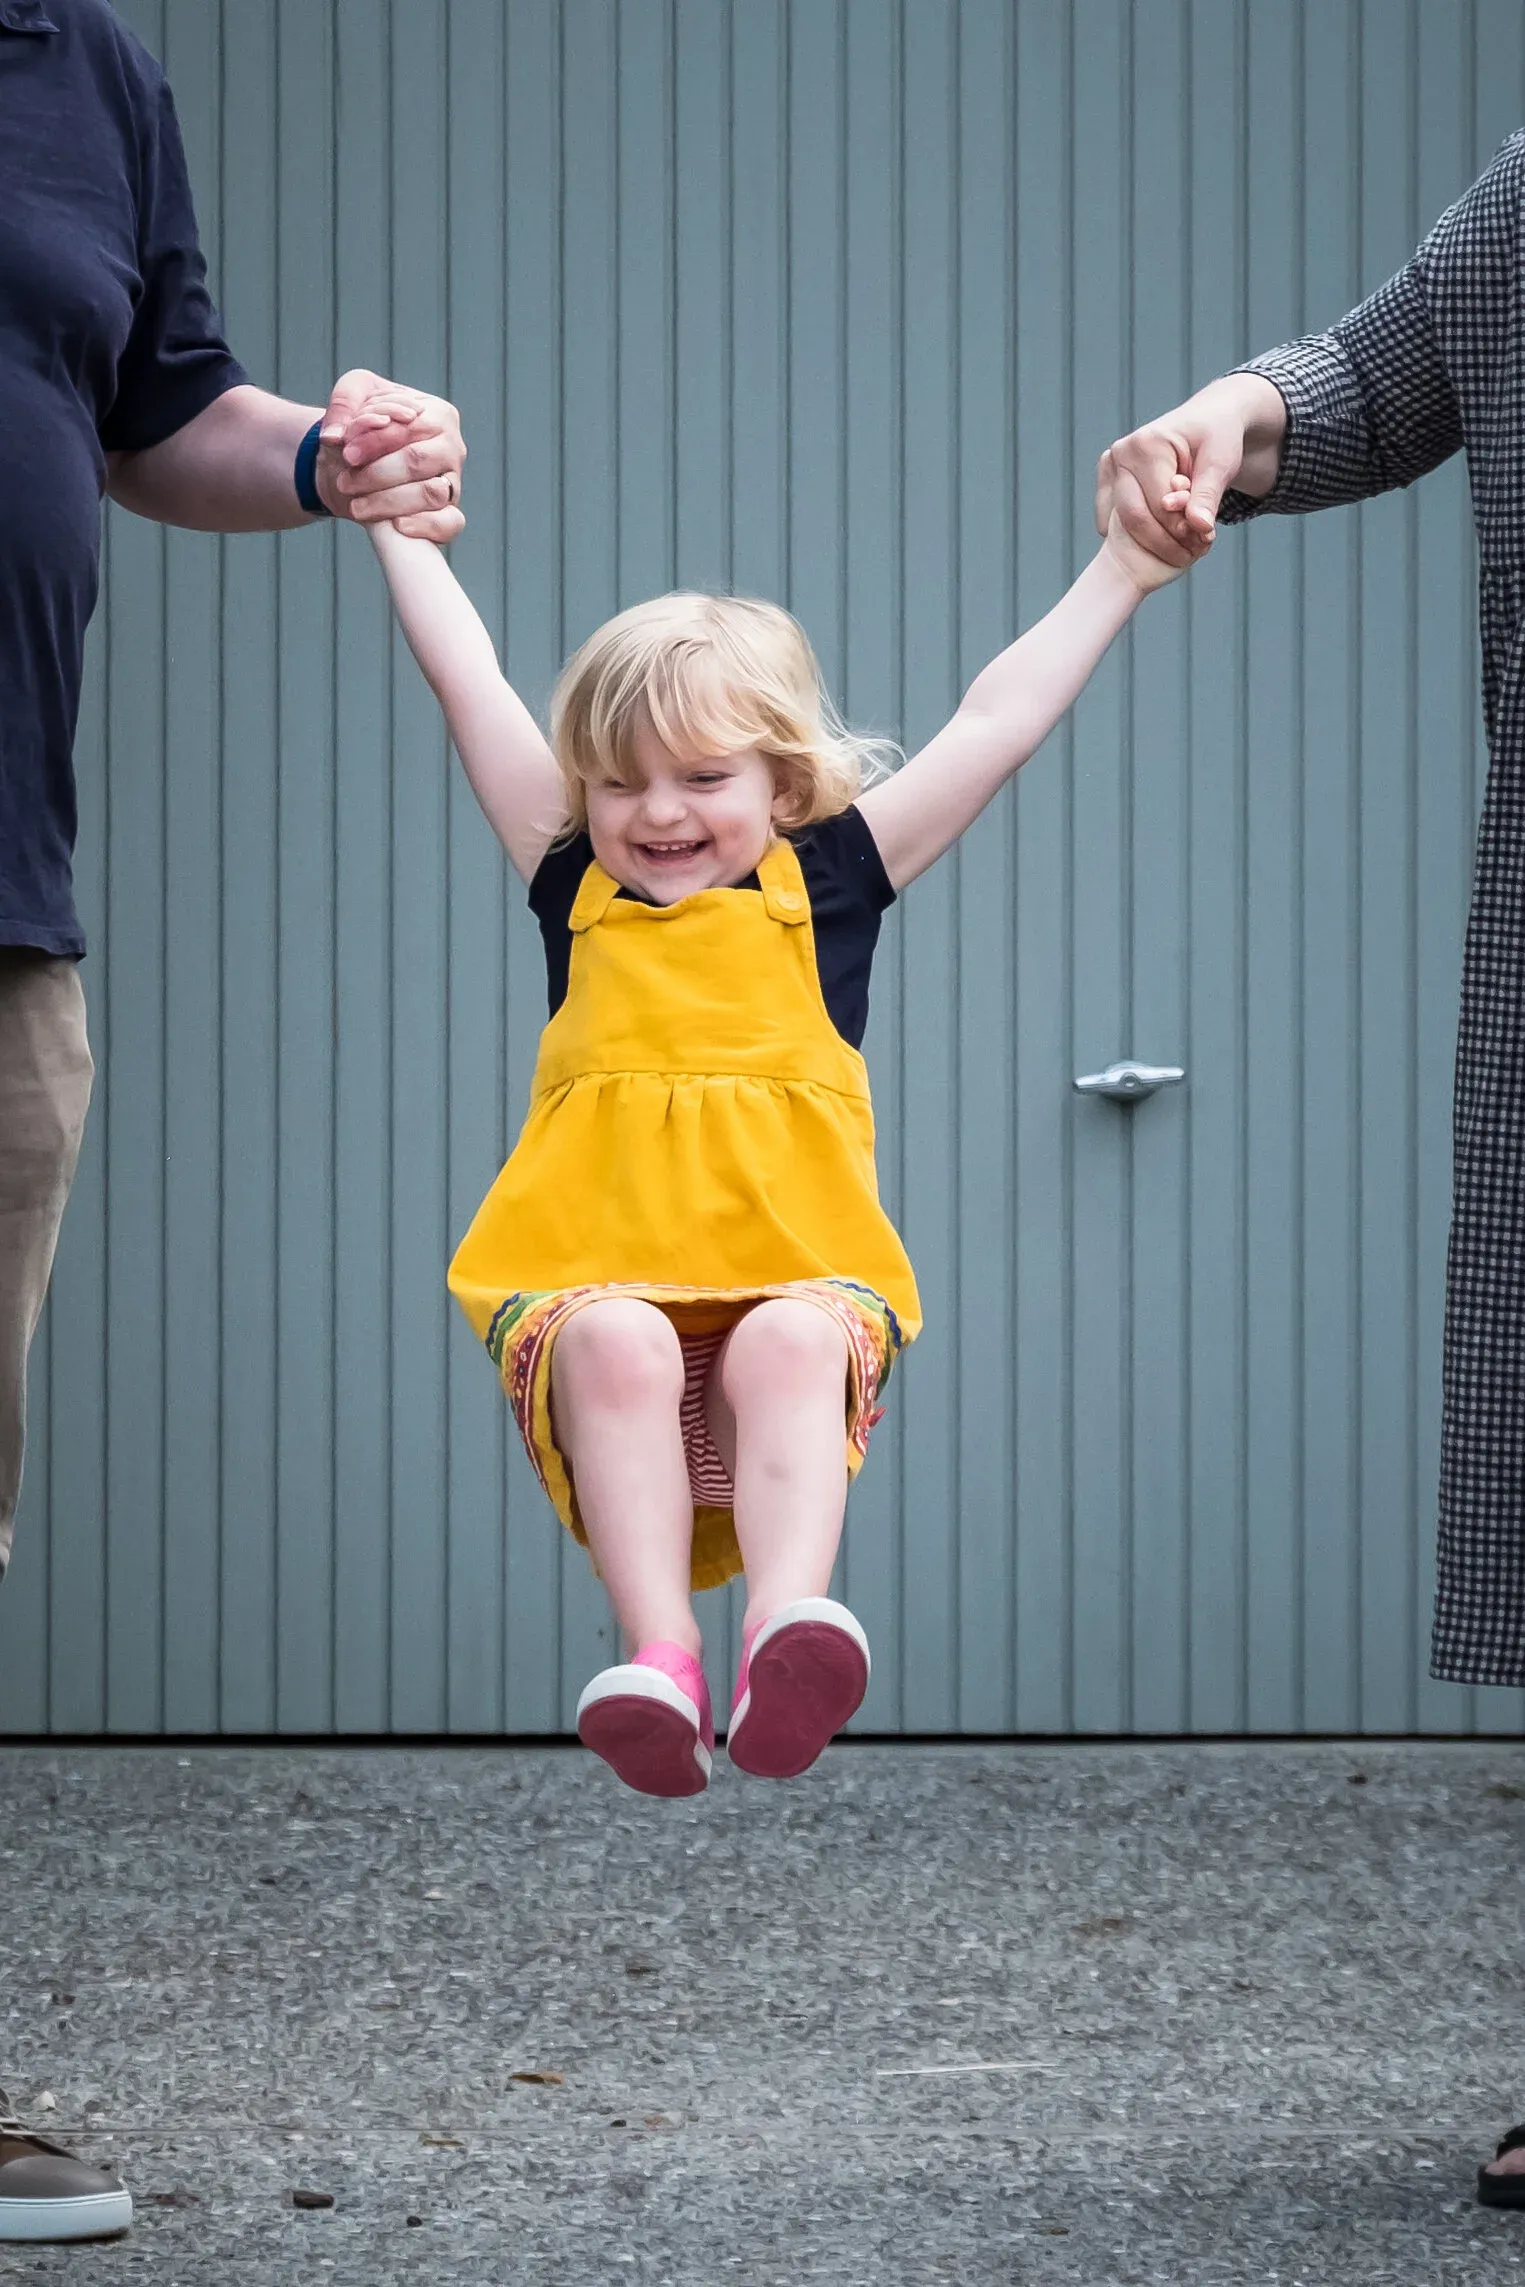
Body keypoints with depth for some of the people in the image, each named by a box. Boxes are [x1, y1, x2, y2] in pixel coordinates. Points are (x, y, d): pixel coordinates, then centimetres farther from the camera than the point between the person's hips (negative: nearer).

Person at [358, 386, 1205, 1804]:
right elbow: (469, 680, 18)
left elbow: (998, 722, 13)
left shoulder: (827, 886, 11)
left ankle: (786, 1628, -51)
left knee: (795, 1341, -32)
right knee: (616, 1343, -32)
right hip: (599, 1278, 1)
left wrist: (1120, 572, 15)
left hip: (796, 1272, -1)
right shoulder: (576, 890, 14)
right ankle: (657, 1654, -44)